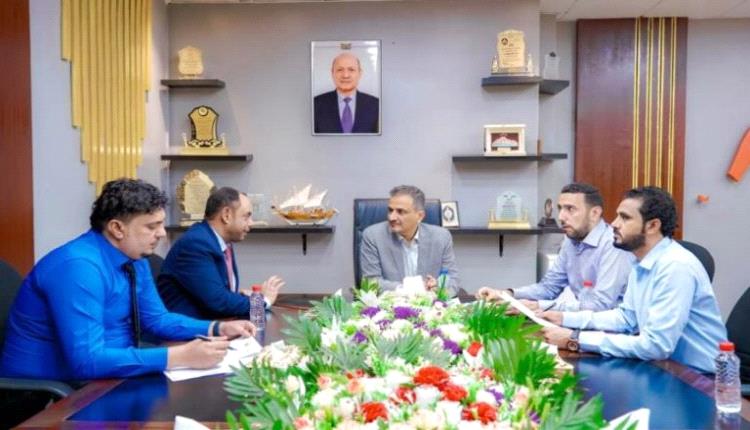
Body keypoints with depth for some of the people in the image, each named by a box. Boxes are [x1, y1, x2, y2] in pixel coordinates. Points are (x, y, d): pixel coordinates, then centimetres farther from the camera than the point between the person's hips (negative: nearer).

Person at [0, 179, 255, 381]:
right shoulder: (79, 267, -26)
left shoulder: (135, 259, 2)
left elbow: (156, 319, 11)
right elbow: (87, 360, -32)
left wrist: (217, 328, -3)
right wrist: (180, 357, -34)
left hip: (99, 381, 8)